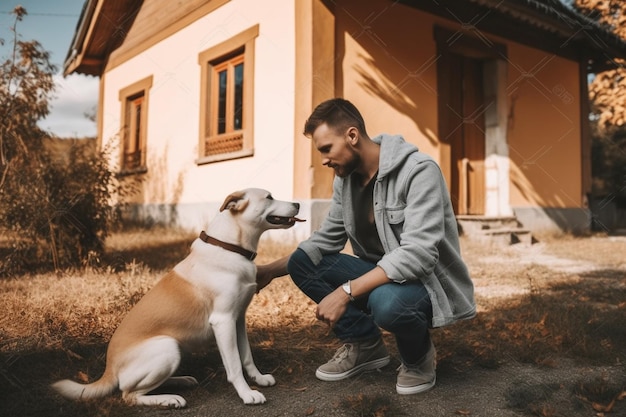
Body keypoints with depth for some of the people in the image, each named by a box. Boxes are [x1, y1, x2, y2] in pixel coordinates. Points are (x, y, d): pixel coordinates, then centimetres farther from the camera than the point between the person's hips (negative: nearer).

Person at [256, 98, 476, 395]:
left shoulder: (419, 171, -23)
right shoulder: (345, 178, 0)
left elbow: (418, 254, -32)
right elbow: (325, 240, 7)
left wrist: (346, 291, -35)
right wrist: (270, 270, -1)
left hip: (428, 282, -6)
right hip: (380, 275, 7)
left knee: (386, 300, -39)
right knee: (301, 262, -6)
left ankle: (419, 356, -3)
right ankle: (365, 344, 5)